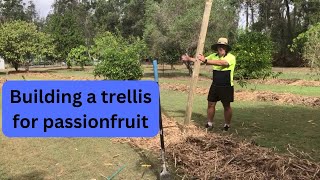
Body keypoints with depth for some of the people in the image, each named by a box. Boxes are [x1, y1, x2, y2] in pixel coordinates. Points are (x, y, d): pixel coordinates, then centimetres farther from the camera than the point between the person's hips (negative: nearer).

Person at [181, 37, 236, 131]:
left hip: (227, 86, -5)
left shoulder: (231, 57, -14)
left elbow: (221, 63, -33)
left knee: (227, 106, 8)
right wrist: (189, 59, -11)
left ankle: (227, 125, 23)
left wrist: (206, 60, -41)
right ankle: (209, 124, 20)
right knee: (211, 104, 7)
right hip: (215, 85, 5)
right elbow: (201, 60, 5)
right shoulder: (214, 56, 5)